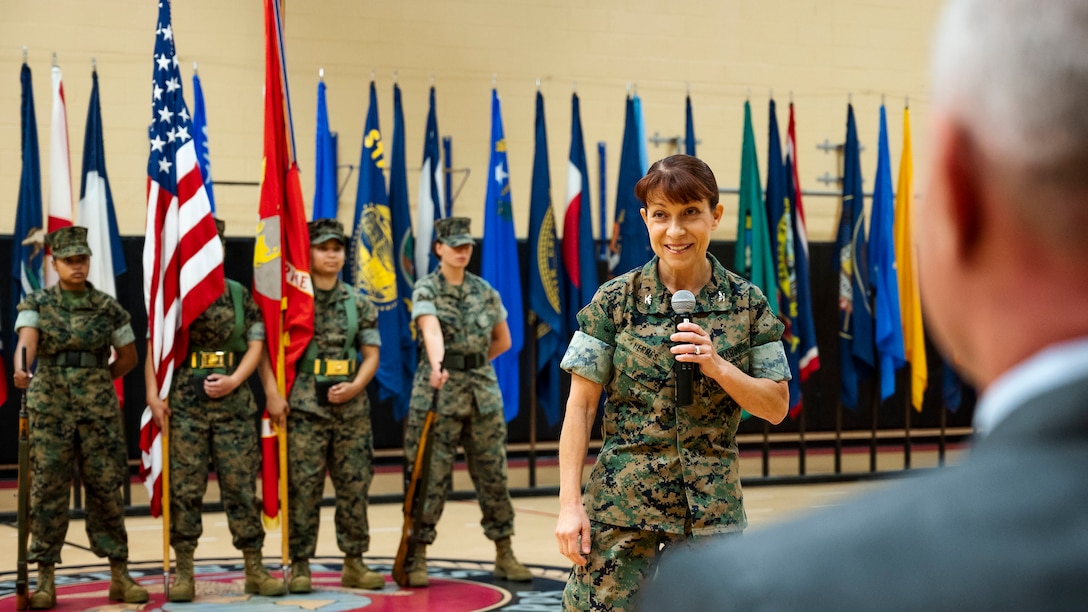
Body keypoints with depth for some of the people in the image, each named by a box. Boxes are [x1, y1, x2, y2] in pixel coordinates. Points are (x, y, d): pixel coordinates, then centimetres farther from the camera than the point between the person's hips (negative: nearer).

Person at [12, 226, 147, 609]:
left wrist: (95, 381, 5)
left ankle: (120, 576, 9)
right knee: (47, 491, 0)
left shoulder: (108, 308, 5)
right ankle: (45, 580, 7)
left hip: (99, 407, 1)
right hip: (49, 406, -1)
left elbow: (128, 357, 14)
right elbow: (26, 342, -17)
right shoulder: (36, 304, 2)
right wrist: (21, 371, -37)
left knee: (106, 489, 3)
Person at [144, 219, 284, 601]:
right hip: (185, 402, -1)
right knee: (185, 487, 0)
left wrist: (234, 380, -9)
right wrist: (153, 393, -9)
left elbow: (256, 345, 6)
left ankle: (254, 569, 9)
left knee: (241, 484, 3)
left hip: (234, 401, 1)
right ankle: (184, 572, 7)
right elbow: (154, 345, 1)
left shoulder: (240, 296, 10)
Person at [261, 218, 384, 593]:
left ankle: (354, 563, 14)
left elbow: (371, 355, 9)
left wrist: (355, 386, -9)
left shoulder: (359, 304, 10)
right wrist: (272, 394, -12)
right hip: (304, 408, -3)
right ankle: (299, 565, 5)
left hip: (351, 408, 3)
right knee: (303, 488, -3)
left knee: (355, 487, 5)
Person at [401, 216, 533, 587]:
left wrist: (472, 363, 12)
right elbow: (431, 330, -25)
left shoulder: (485, 291, 9)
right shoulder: (426, 290, -5)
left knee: (493, 473, 7)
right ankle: (418, 558, 4)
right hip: (438, 390, -4)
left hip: (483, 390, 4)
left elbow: (503, 341, 20)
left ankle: (504, 556, 16)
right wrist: (438, 365, -42)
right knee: (430, 476, -4)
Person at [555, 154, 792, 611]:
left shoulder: (747, 304, 1)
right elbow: (580, 406, -2)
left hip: (713, 508, 1)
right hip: (622, 506, -1)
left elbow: (777, 407, 3)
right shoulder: (615, 300, -3)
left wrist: (718, 367, -14)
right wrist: (570, 504, -8)